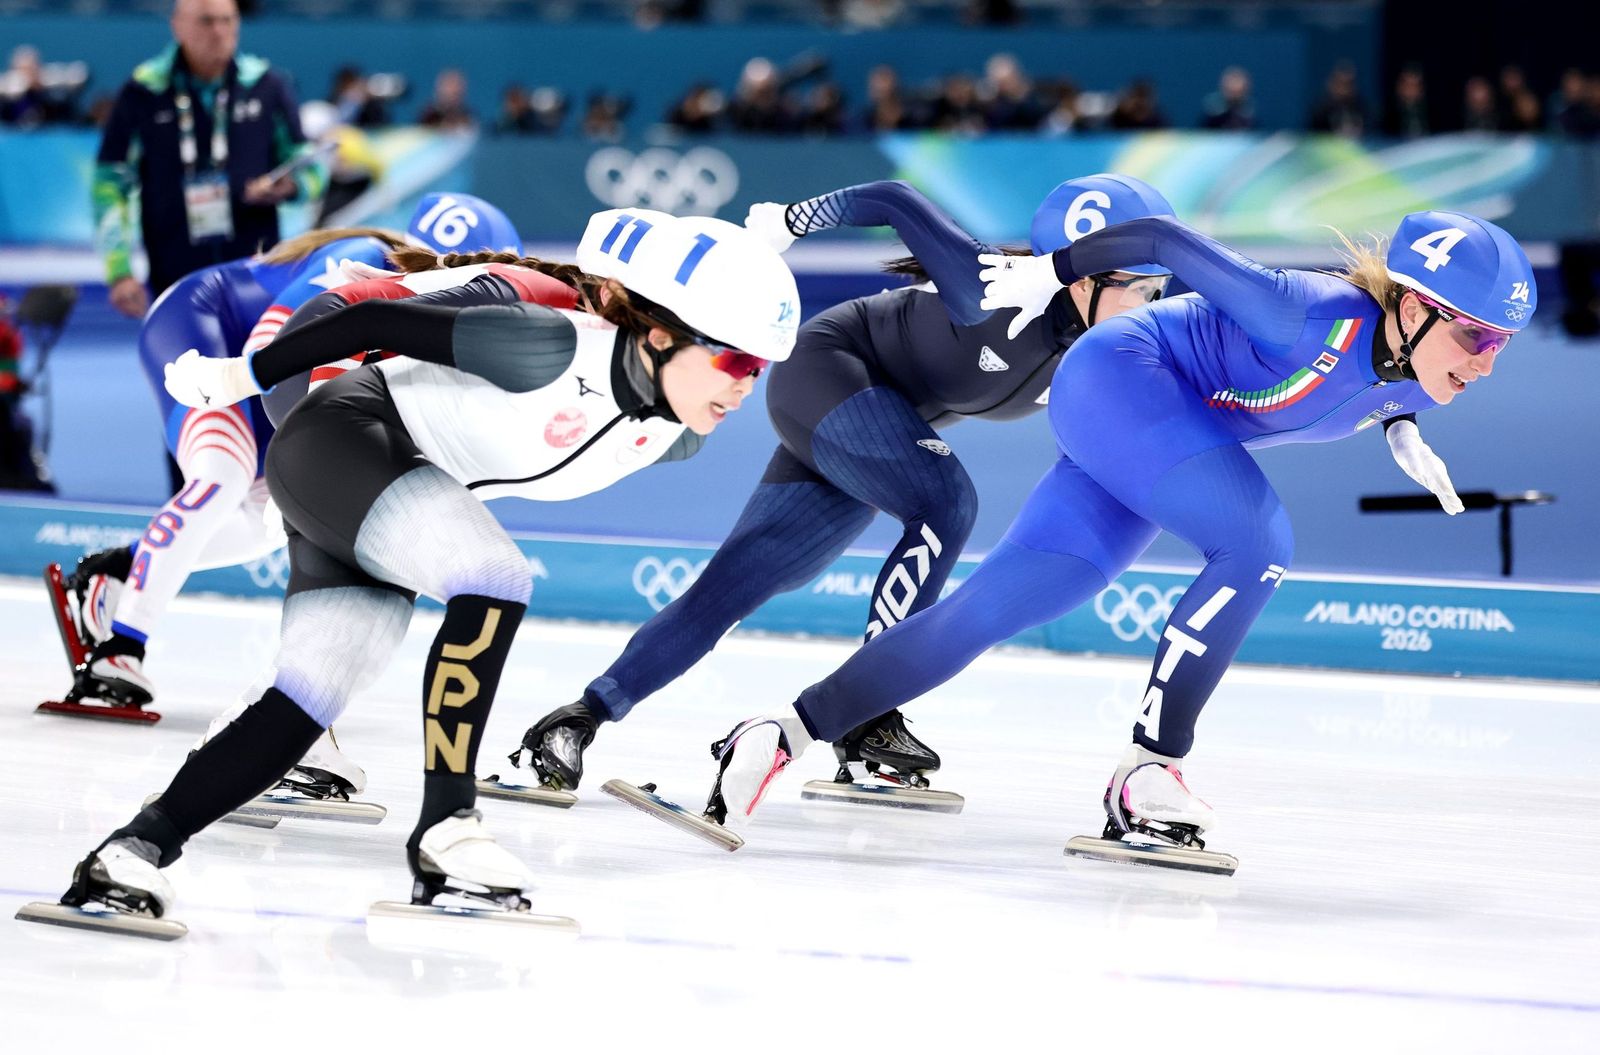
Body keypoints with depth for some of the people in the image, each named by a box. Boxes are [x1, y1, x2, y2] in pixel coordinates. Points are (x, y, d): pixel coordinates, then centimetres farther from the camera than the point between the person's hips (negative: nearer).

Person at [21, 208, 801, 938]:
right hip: (340, 438, -8)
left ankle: (135, 852, -7)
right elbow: (381, 321, -22)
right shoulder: (560, 348, -30)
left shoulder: (675, 438, -7)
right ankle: (444, 831, -22)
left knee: (308, 700, -5)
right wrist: (240, 377, -12)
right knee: (494, 583, -27)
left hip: (401, 492, 8)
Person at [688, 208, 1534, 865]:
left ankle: (783, 737, 5)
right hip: (1120, 378, -8)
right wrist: (1050, 270, -11)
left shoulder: (1413, 377, -7)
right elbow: (1162, 239, -20)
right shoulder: (1317, 318, -29)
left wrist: (1403, 433, 4)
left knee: (988, 610, 2)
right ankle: (1146, 775, -26)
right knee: (1257, 545, -28)